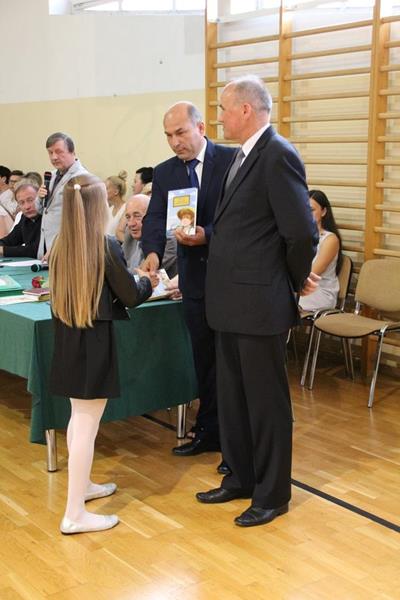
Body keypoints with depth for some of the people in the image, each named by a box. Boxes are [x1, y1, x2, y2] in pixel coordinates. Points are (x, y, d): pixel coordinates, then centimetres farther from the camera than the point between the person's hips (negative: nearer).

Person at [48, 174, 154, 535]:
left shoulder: (60, 246, 3)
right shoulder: (106, 247, -15)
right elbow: (131, 297, -8)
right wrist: (146, 282, 13)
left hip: (67, 341, 7)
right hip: (94, 344, -7)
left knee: (78, 418, 21)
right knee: (87, 425, -3)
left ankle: (81, 485, 37)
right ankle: (75, 514, 2)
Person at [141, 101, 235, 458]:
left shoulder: (233, 161, -8)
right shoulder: (164, 173, 6)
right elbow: (155, 219, -5)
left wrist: (207, 235, -27)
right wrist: (153, 252, -25)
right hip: (194, 278, 4)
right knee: (204, 358, 13)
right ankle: (210, 432, 26)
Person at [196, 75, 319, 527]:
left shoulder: (278, 155, -17)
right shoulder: (242, 155, 12)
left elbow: (301, 232, -19)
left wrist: (297, 281, -6)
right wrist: (203, 233, 5)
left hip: (260, 302, -9)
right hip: (231, 302, 9)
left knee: (266, 400, 4)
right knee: (231, 396, 18)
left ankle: (273, 494, 20)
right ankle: (240, 478, 34)